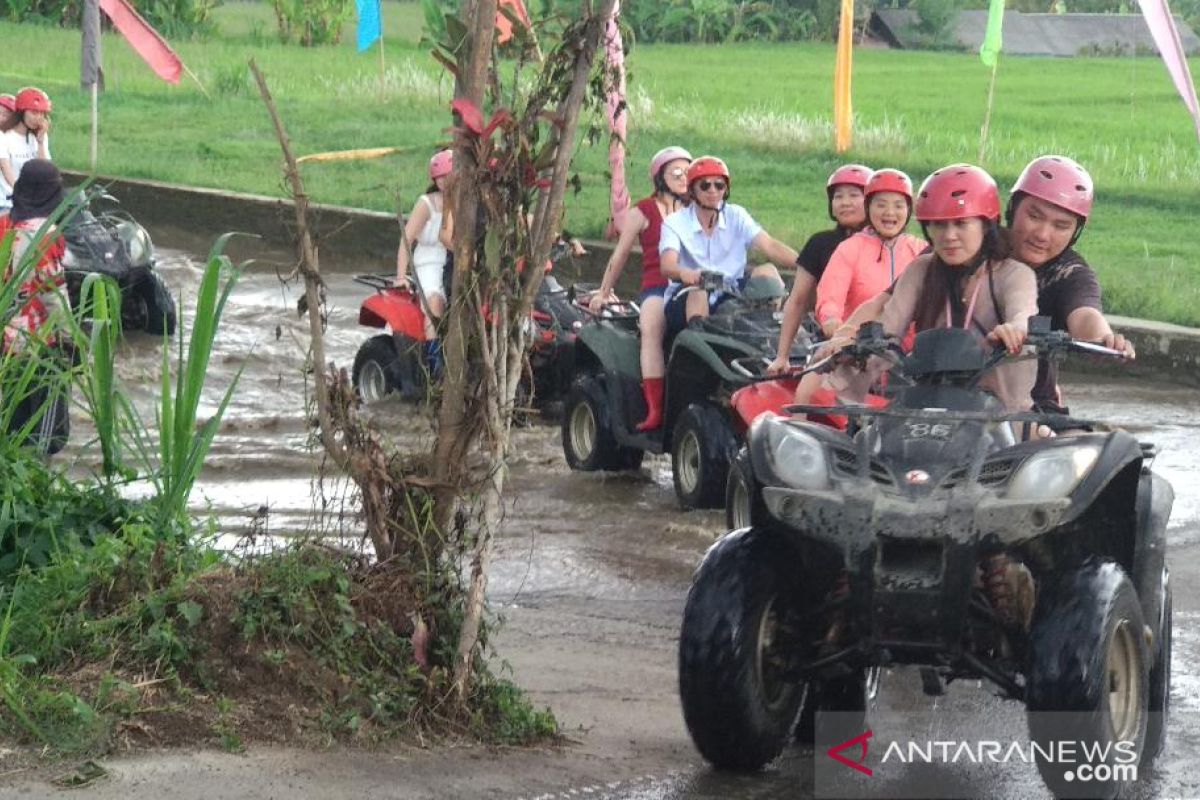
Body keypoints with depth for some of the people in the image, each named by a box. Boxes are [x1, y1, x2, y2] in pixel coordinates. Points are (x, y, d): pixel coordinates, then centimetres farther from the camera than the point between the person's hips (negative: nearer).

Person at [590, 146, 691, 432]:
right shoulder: (643, 212, 12)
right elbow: (620, 255, 17)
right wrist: (603, 292, 19)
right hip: (656, 287, -2)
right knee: (651, 325, -36)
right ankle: (655, 410, -43)